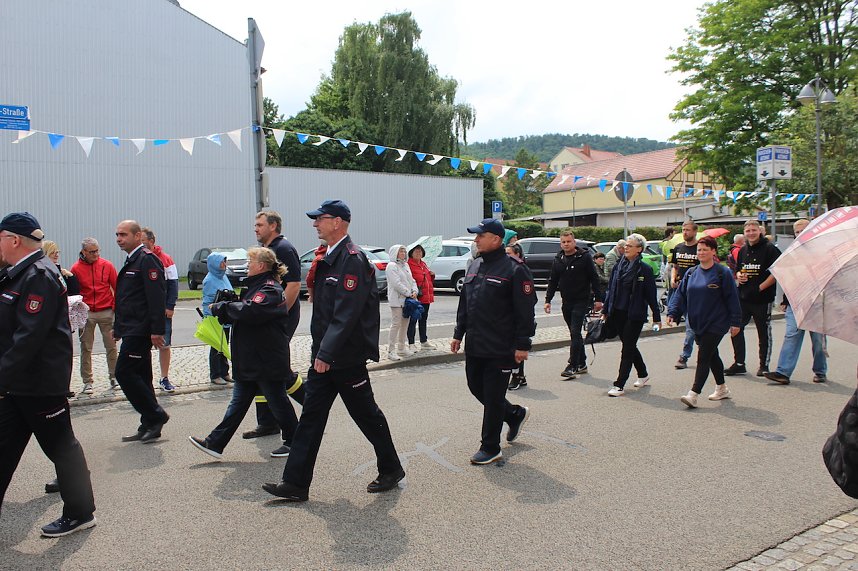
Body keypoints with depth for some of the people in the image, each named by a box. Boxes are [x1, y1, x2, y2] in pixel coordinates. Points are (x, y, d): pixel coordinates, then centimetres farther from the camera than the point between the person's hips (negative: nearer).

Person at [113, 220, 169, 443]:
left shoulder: (147, 259, -13)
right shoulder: (132, 261, 18)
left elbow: (157, 297, -21)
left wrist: (157, 330, -24)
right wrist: (118, 327, 25)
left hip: (141, 331, -10)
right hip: (132, 330, 10)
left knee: (124, 372, -10)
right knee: (140, 376, 12)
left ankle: (155, 416, 0)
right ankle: (149, 426, 18)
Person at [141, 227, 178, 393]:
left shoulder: (165, 259, -3)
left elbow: (173, 284, -2)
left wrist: (170, 306, -10)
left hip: (162, 311, -2)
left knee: (164, 345, 4)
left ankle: (164, 379, 14)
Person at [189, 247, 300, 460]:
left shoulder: (270, 289, -16)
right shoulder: (256, 286, 17)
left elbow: (249, 311, -32)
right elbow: (242, 310, 18)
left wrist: (220, 307, -18)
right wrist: (225, 307, -2)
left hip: (267, 361, -10)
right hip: (249, 361, 10)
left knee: (277, 402, 4)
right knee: (238, 402, 12)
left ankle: (294, 442, 19)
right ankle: (215, 443, 15)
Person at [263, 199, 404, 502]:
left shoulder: (353, 259, -17)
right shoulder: (328, 257, 13)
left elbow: (347, 313, -24)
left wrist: (326, 353, -25)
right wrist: (318, 350, 17)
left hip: (346, 357, -9)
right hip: (324, 355, 9)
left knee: (367, 415, 7)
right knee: (311, 417, 8)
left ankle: (391, 469, 26)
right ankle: (296, 483, 14)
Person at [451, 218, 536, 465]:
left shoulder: (514, 270, -12)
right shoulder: (474, 266, 11)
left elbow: (525, 312, -13)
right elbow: (464, 304, 18)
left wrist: (522, 345, -15)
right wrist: (458, 333, 16)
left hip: (499, 349, -8)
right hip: (474, 346, 8)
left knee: (493, 398, 1)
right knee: (476, 388, 17)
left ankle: (490, 448, 16)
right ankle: (515, 414, 39)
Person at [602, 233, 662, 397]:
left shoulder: (645, 269, -8)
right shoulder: (619, 266, 7)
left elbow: (651, 295, -5)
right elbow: (610, 289, 12)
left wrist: (656, 317, -3)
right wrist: (605, 311, 11)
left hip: (635, 315, -6)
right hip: (617, 314, 6)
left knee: (627, 349, -2)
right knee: (629, 346, 17)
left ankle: (619, 385, 1)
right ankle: (643, 374, 38)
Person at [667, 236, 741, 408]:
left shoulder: (723, 273, -7)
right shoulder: (691, 273, 8)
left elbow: (732, 298, -7)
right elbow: (680, 294, 8)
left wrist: (735, 322, -8)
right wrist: (672, 313, -5)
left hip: (716, 324, -6)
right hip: (697, 323, 6)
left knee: (703, 358, -10)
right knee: (712, 356, 18)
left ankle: (693, 395, -13)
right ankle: (722, 389, 33)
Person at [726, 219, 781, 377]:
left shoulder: (769, 248, -8)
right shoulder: (743, 250, 12)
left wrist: (761, 287, -17)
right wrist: (738, 276, 1)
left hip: (762, 298, -6)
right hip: (743, 298, 6)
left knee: (764, 332, 6)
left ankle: (764, 365, 17)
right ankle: (739, 364, 14)